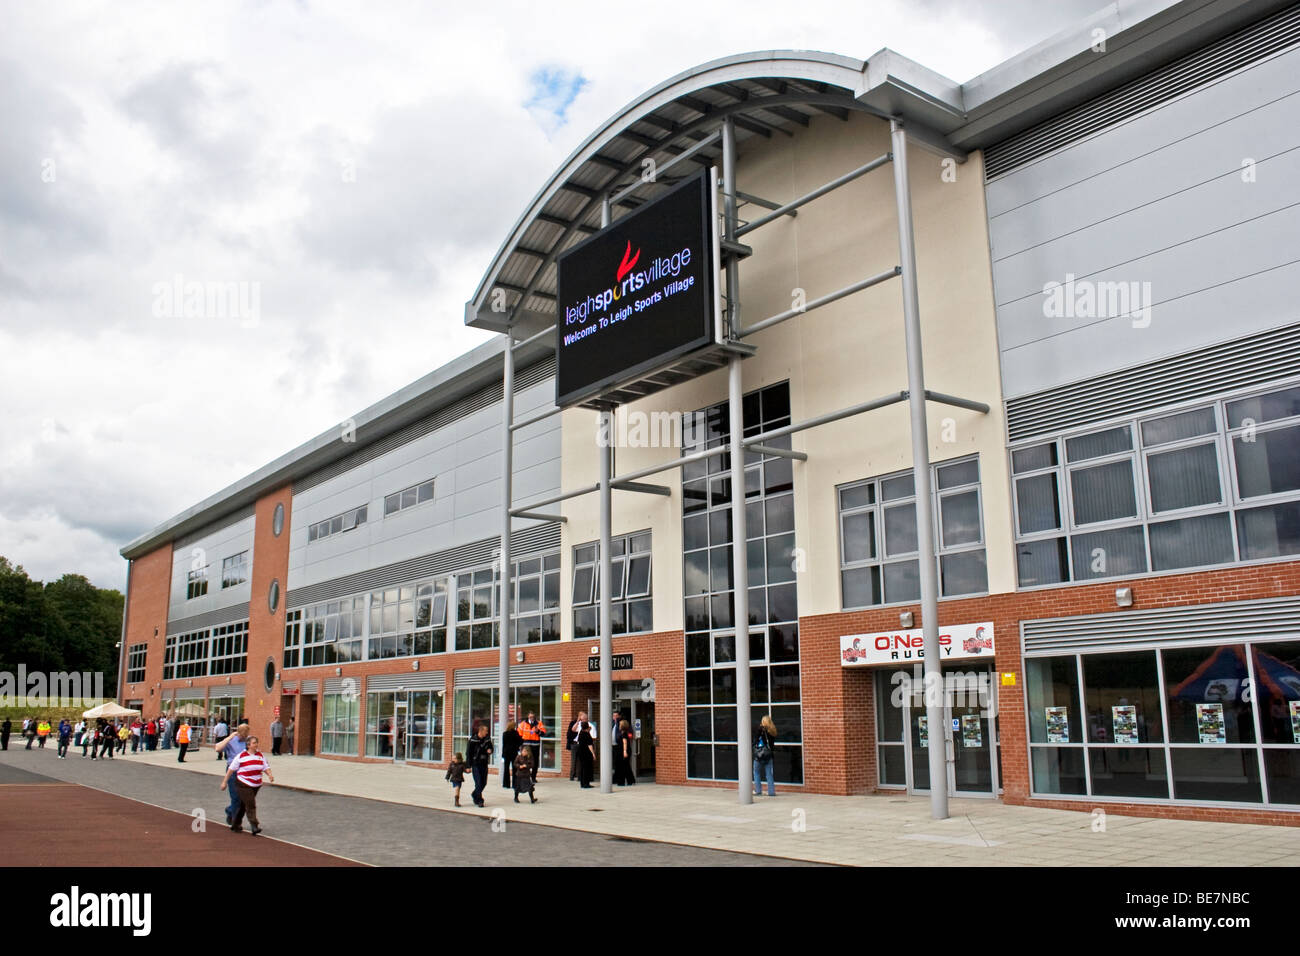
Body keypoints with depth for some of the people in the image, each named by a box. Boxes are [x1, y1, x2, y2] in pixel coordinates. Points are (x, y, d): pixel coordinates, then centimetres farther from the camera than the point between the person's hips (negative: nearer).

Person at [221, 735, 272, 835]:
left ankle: (235, 825, 29)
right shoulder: (241, 756, -7)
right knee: (250, 805, -13)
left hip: (256, 785, 5)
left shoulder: (260, 755, 7)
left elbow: (265, 767, 5)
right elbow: (231, 769, -2)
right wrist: (224, 782, -2)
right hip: (243, 785, -5)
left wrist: (269, 775, -15)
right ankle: (255, 826, -15)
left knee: (243, 805, 16)